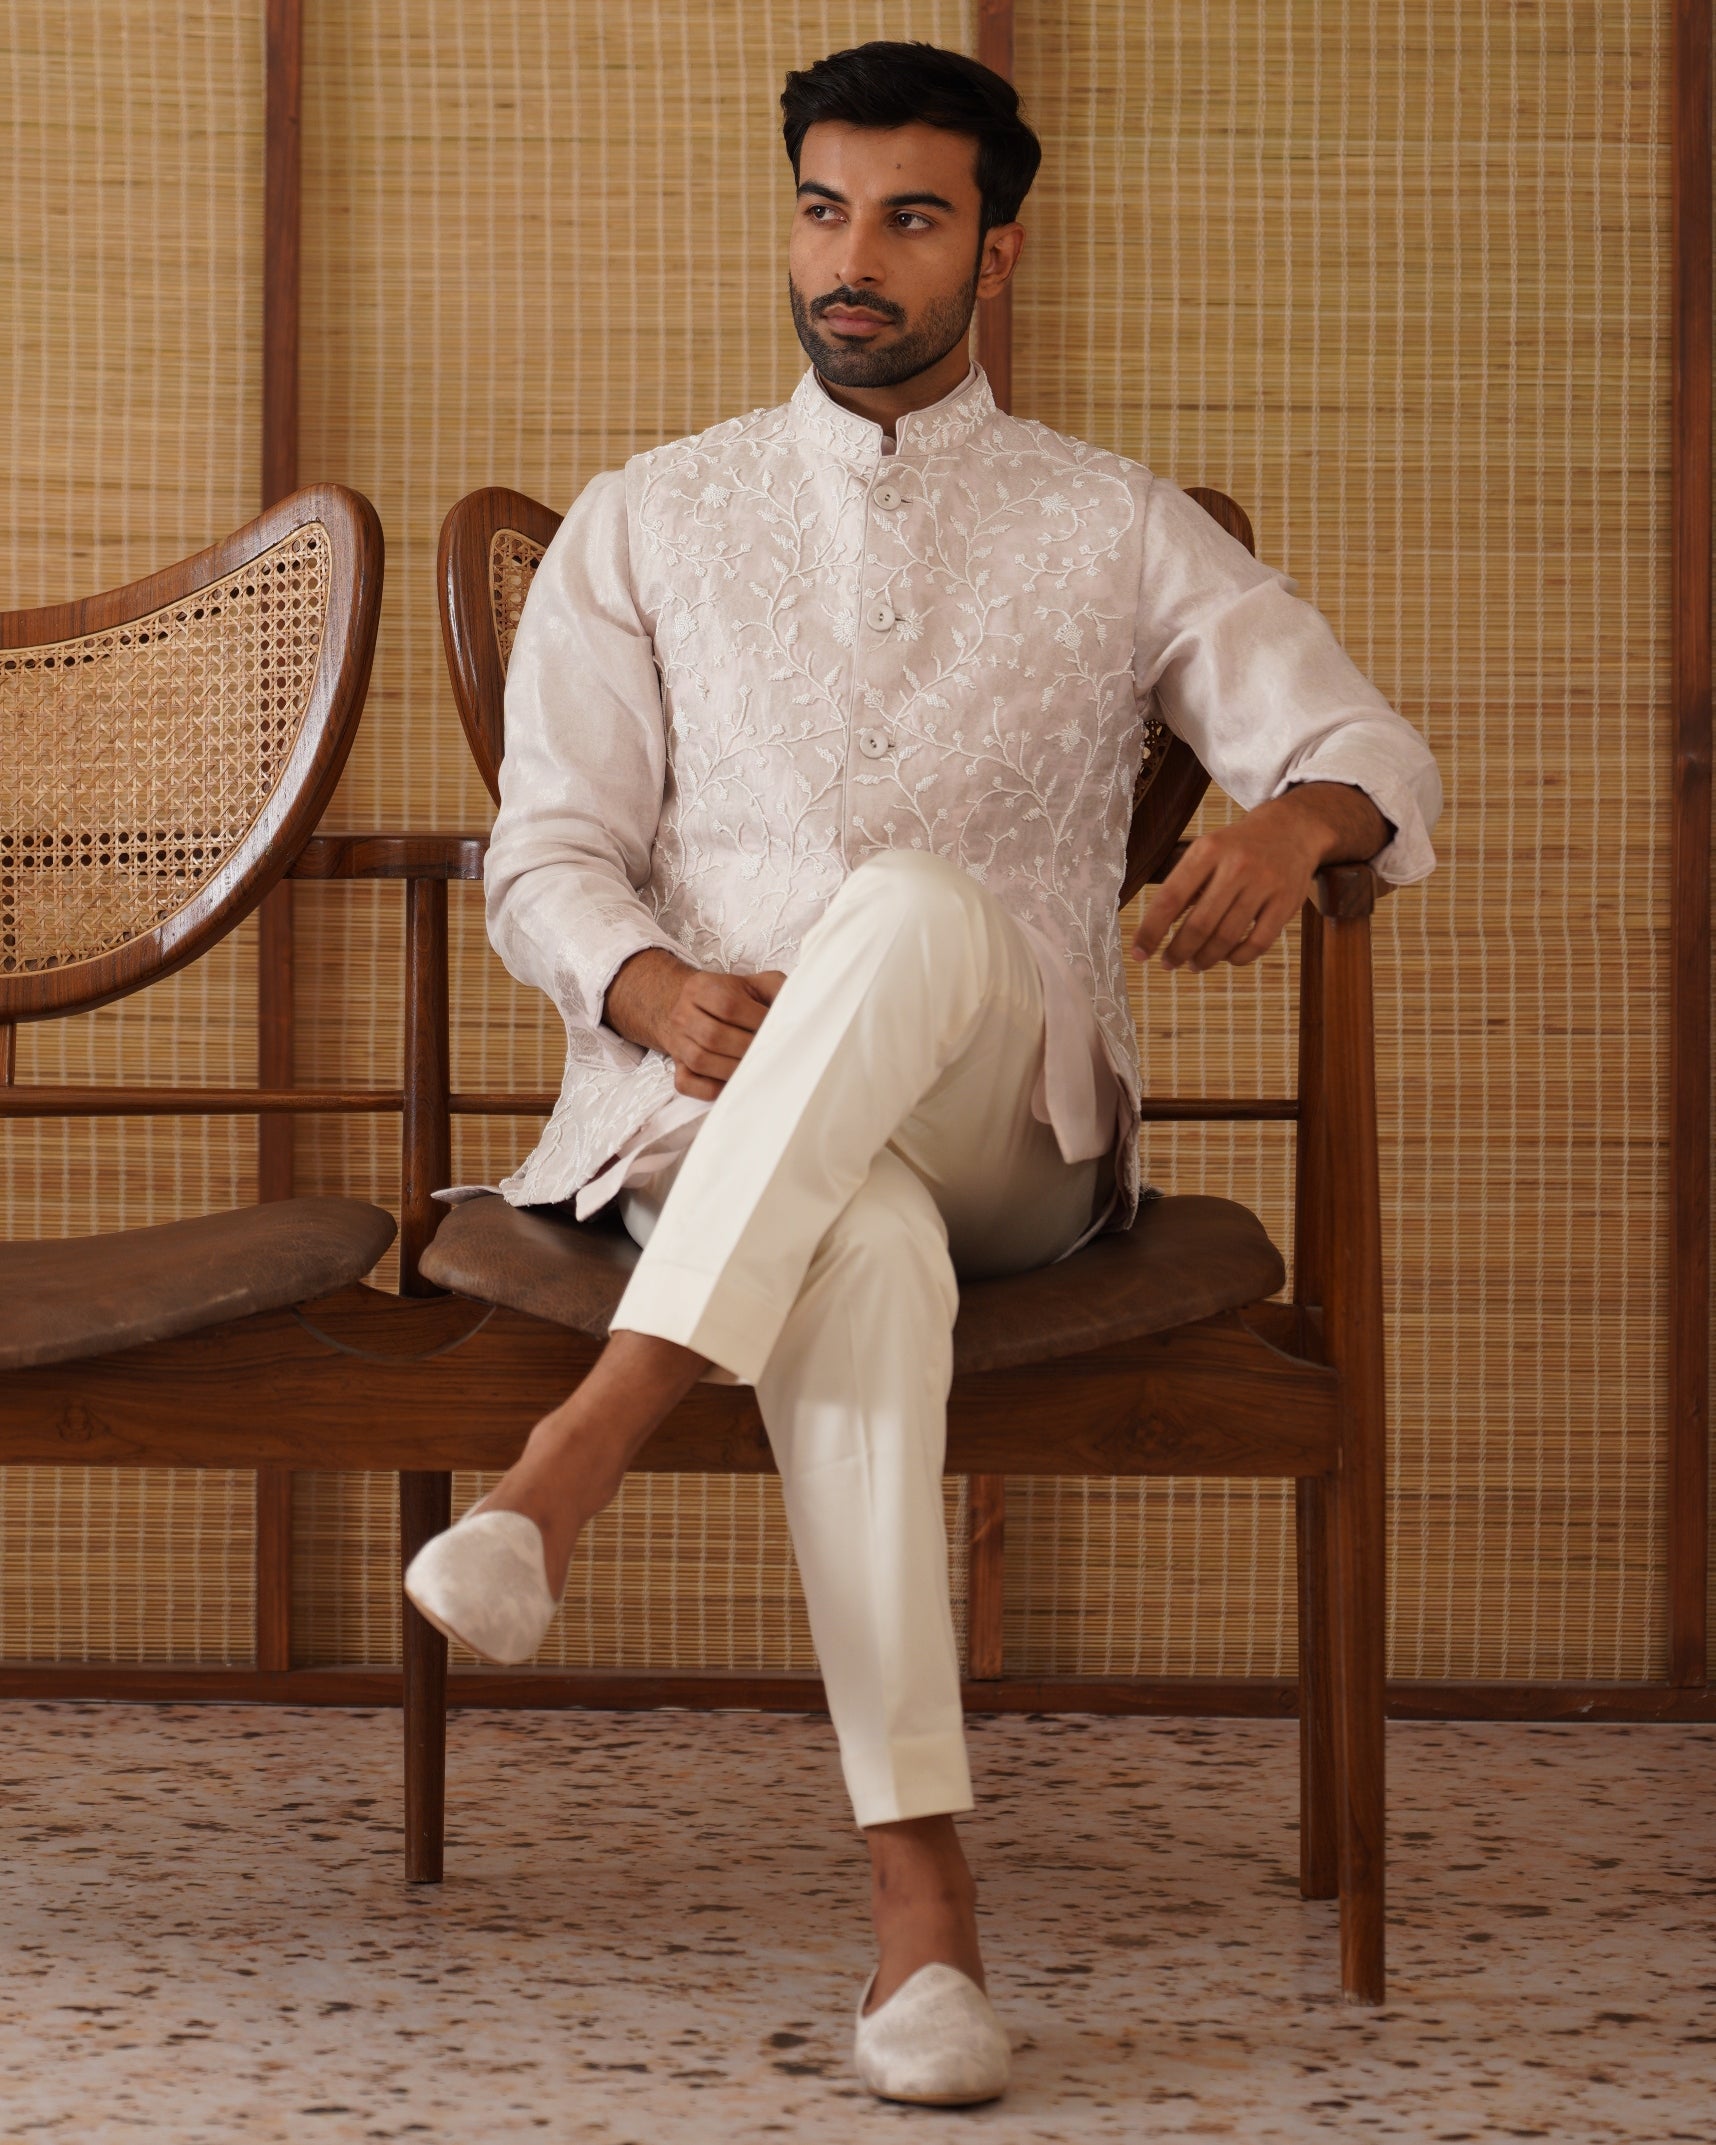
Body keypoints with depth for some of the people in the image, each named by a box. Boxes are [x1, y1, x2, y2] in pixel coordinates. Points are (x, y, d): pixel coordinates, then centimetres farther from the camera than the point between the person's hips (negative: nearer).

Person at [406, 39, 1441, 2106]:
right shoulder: (647, 523, 16)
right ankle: (920, 1892, -45)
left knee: (919, 906, -37)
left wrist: (1301, 815, -22)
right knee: (866, 1244, -39)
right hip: (714, 1115, 0)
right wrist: (655, 989, -16)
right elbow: (548, 850, 8)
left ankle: (581, 1453, -44)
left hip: (1010, 1128, 0)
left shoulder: (1118, 531, 15)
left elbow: (1365, 744, 5)